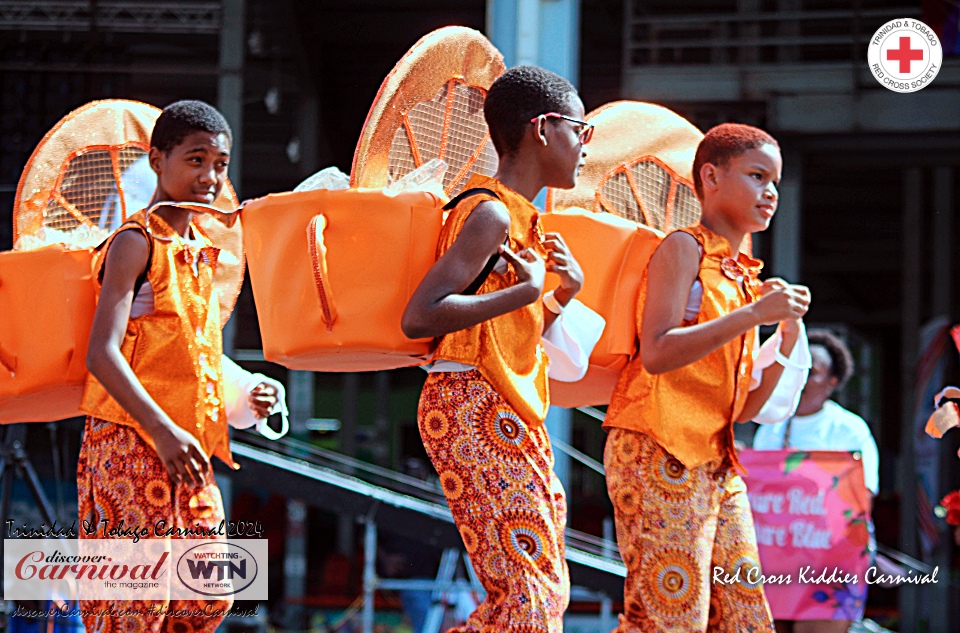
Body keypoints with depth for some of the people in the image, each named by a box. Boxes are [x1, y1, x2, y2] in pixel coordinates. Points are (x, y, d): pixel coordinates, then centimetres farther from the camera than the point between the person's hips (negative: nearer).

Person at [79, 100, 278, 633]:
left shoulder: (201, 252, 18)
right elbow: (102, 354, -19)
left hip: (187, 447, 8)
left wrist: (244, 396, 11)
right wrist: (162, 430, -28)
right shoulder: (136, 243, -8)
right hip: (131, 442, -8)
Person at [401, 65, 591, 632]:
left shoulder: (519, 217, 20)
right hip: (475, 410, -10)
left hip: (511, 415, 10)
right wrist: (526, 291, -17)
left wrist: (565, 292, 11)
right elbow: (419, 318, -22)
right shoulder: (492, 214, -11)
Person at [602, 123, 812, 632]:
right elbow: (657, 353, -17)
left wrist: (788, 337, 5)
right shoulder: (683, 249, -1)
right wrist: (755, 314, -16)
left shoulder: (744, 276, 21)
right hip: (658, 455, -8)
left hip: (716, 463, 8)